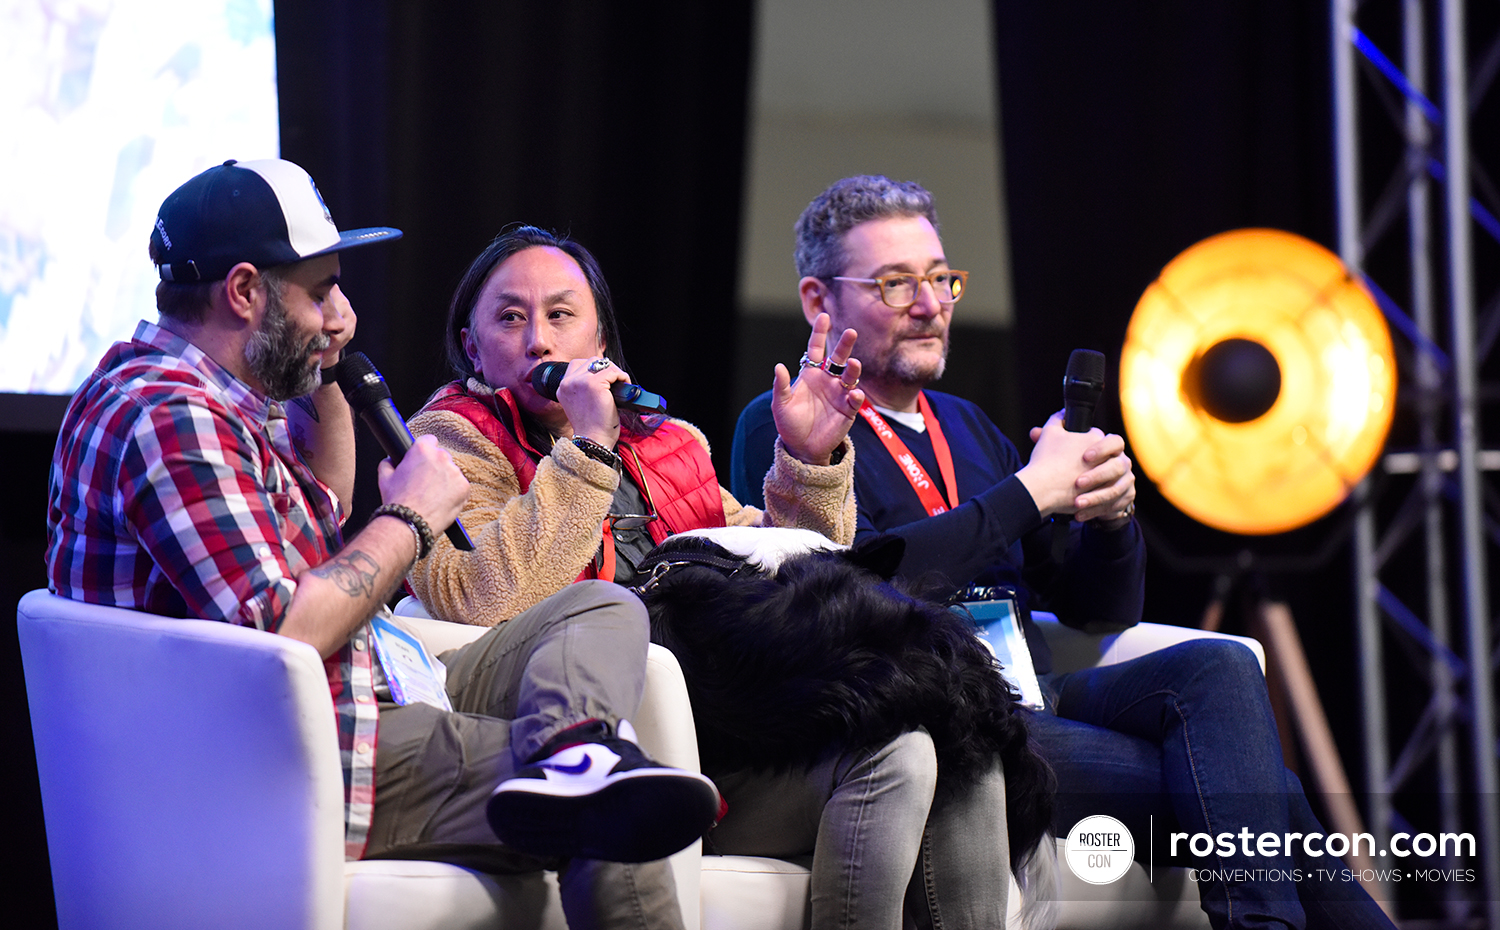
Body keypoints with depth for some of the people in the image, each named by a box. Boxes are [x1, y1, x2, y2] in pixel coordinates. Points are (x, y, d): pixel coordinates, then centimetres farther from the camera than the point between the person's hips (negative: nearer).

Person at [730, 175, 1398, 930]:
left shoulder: (967, 428, 24)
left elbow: (1099, 608, 23)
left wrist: (1110, 514, 0)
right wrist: (1032, 490, -13)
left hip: (1029, 703, 7)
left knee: (1216, 666, -22)